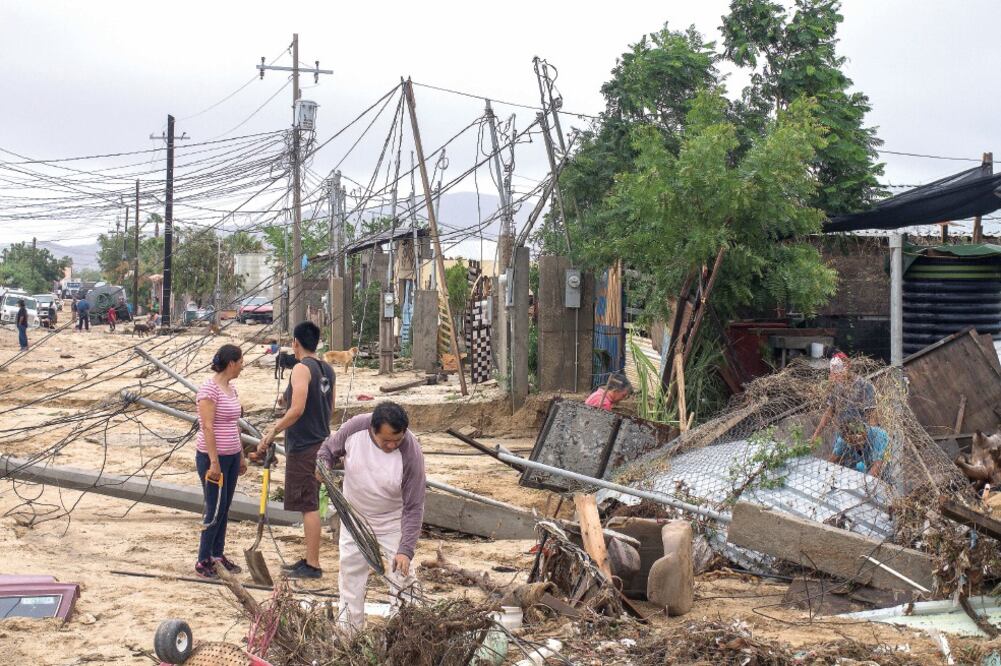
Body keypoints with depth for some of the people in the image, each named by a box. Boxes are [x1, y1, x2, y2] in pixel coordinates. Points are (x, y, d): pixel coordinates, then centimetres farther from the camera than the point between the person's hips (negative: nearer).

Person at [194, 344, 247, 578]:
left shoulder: (231, 388, 11)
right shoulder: (209, 389, -15)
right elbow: (207, 427, -19)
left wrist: (241, 456, 19)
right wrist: (214, 462, -22)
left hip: (231, 456, 8)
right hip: (212, 456, -8)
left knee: (225, 508, 12)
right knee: (215, 509, -5)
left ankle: (218, 554, 22)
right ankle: (203, 561, 5)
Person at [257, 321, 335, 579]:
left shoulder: (302, 368, -15)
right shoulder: (327, 370, 10)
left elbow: (297, 410, -24)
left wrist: (272, 433, -16)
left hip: (303, 448, -9)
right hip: (321, 443, 9)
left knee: (308, 506, -4)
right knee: (310, 505, 16)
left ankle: (312, 566, 0)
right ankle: (310, 559, 23)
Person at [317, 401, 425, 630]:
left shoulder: (411, 454, -31)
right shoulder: (355, 427, -24)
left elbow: (413, 508, -26)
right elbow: (328, 449, -2)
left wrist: (406, 550, -31)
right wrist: (323, 465, -25)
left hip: (393, 521, -3)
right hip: (354, 516, 3)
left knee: (401, 573, -4)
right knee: (350, 570, 12)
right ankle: (349, 627, 27)